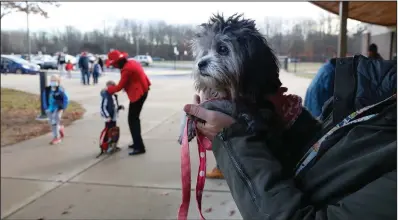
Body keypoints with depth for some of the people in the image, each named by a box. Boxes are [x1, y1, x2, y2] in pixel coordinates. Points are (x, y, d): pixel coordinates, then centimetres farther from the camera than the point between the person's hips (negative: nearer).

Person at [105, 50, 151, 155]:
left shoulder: (127, 69, -22)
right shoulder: (132, 62, 8)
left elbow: (119, 87, -17)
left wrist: (108, 89, -1)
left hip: (138, 94, -10)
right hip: (142, 91, 10)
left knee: (132, 120, -4)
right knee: (134, 118, 18)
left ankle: (139, 147, -3)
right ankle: (137, 142, 28)